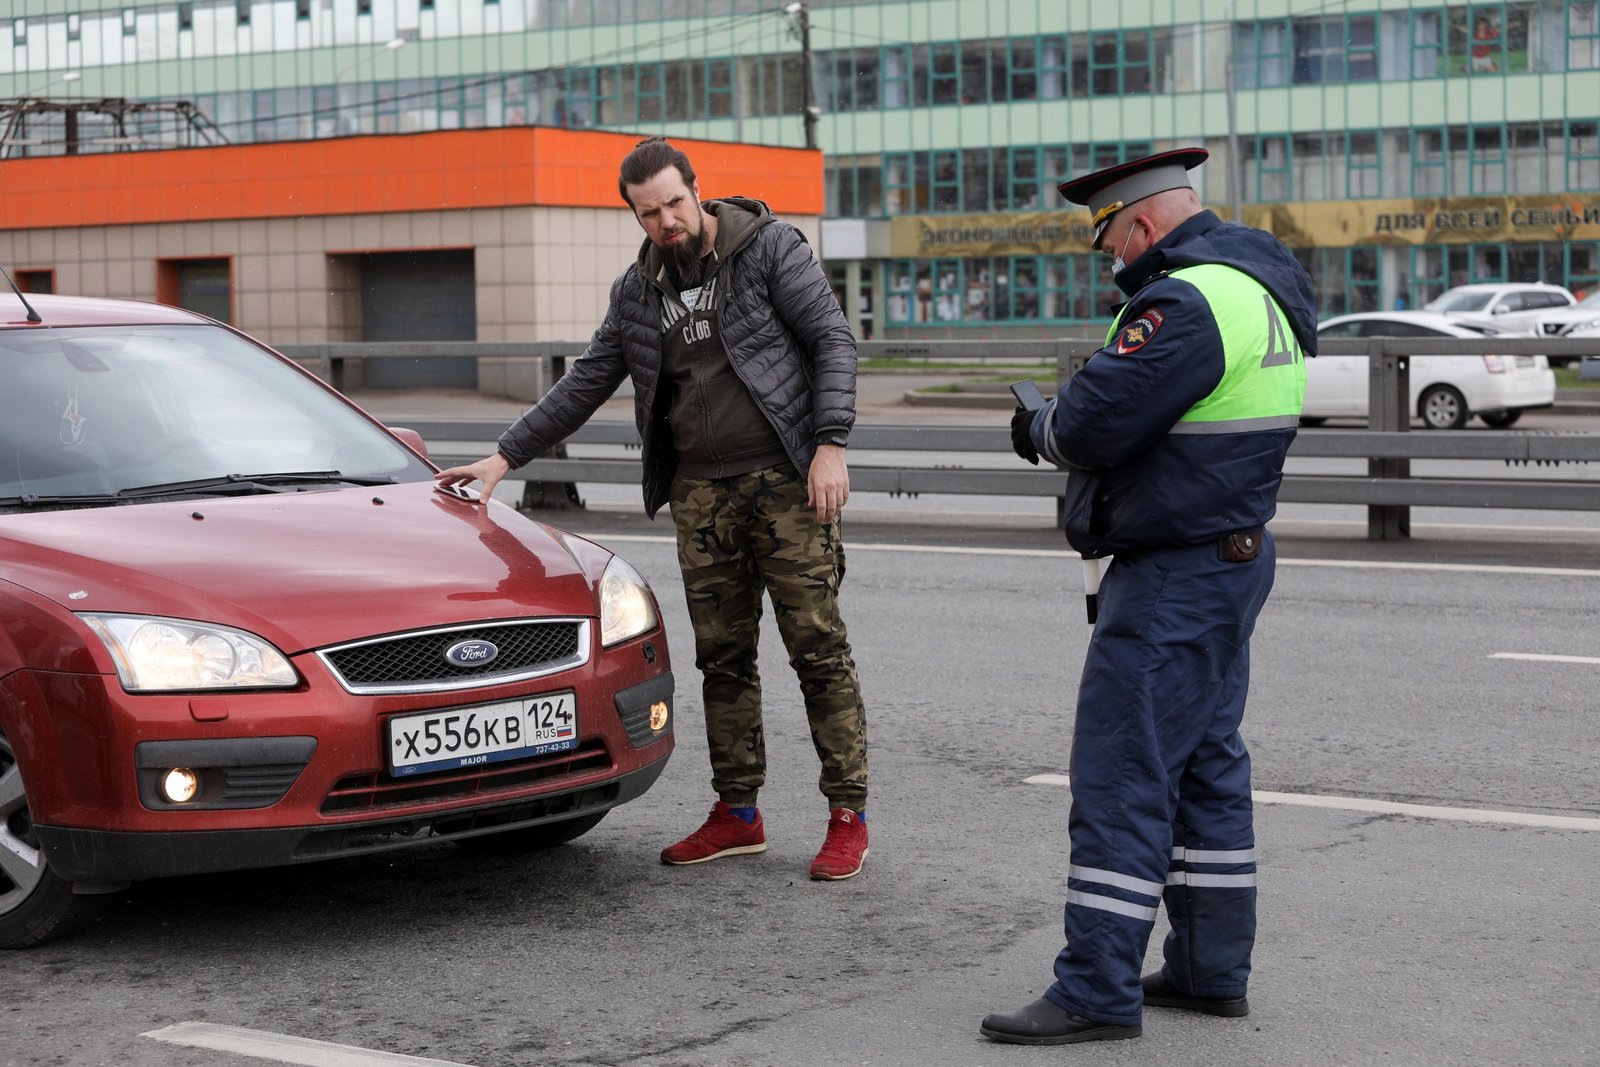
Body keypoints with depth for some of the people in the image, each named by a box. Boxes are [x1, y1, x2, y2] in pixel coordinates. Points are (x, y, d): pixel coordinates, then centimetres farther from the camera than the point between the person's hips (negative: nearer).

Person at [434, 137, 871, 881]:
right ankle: (737, 813, 16)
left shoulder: (768, 247, -3)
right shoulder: (638, 291, 11)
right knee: (722, 657, 7)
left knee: (818, 647, -5)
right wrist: (504, 457, 13)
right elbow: (583, 385, 17)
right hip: (702, 495, 5)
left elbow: (832, 340, -6)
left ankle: (848, 815, 1)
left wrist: (830, 445, -15)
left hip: (786, 482, -5)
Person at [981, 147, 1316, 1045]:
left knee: (1120, 776, -8)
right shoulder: (1255, 285, 14)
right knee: (1204, 763, 16)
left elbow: (1096, 423, -23)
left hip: (1176, 576, -11)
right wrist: (1070, 418, 7)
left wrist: (1039, 429, -3)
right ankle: (1212, 969, 24)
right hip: (1229, 556, 11)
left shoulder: (1187, 304, -20)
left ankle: (1099, 989, -5)